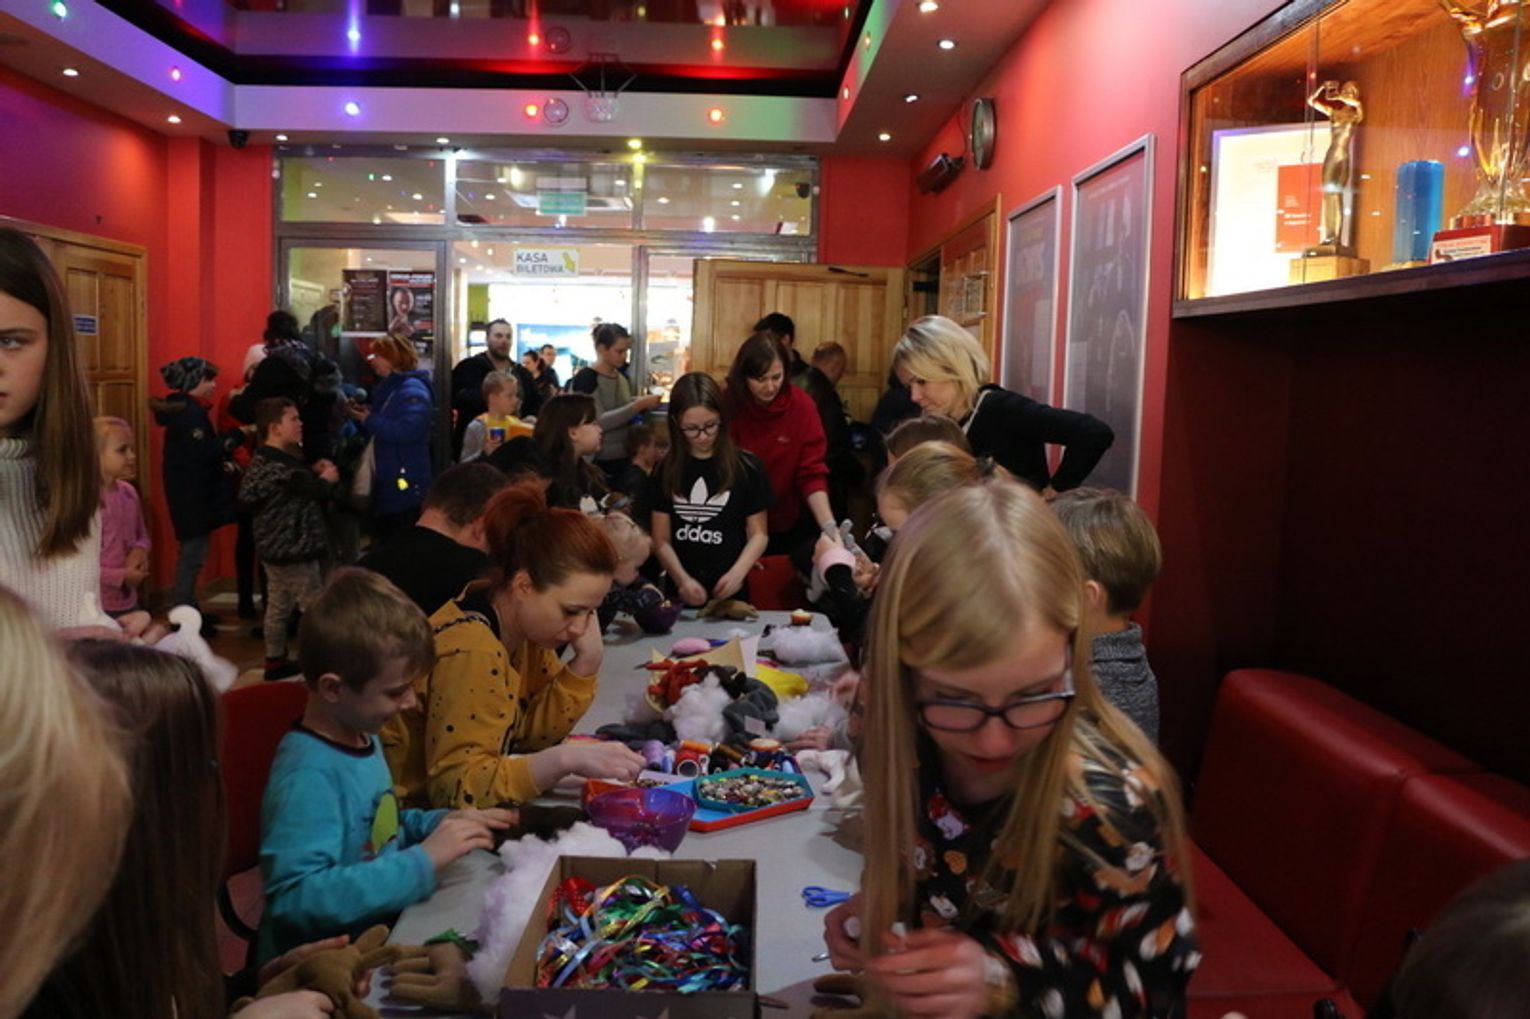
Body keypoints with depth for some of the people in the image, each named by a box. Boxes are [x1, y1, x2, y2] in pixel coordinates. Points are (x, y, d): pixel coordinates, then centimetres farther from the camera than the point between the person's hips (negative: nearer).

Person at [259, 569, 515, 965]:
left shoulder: (362, 737, 5)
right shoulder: (308, 775, -23)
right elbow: (297, 897, -31)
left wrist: (441, 823, 4)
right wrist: (423, 861, -28)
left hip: (374, 937, 9)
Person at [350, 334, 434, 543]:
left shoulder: (412, 390, -13)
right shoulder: (385, 389, 19)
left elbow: (408, 430, -28)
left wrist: (369, 421, -17)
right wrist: (362, 419, 5)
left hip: (405, 483, -10)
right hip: (384, 481, 10)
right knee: (384, 539, 16)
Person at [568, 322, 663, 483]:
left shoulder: (623, 377, 9)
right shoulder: (585, 379, -13)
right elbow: (599, 422, -22)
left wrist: (644, 405, -2)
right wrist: (638, 405, -25)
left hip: (624, 458, 7)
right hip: (597, 463, -7)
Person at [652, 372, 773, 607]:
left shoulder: (747, 467, -3)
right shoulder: (667, 471, 2)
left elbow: (758, 534, -2)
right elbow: (661, 540, 0)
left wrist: (737, 573, -19)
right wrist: (682, 579, -16)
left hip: (728, 591, -2)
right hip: (680, 591, 2)